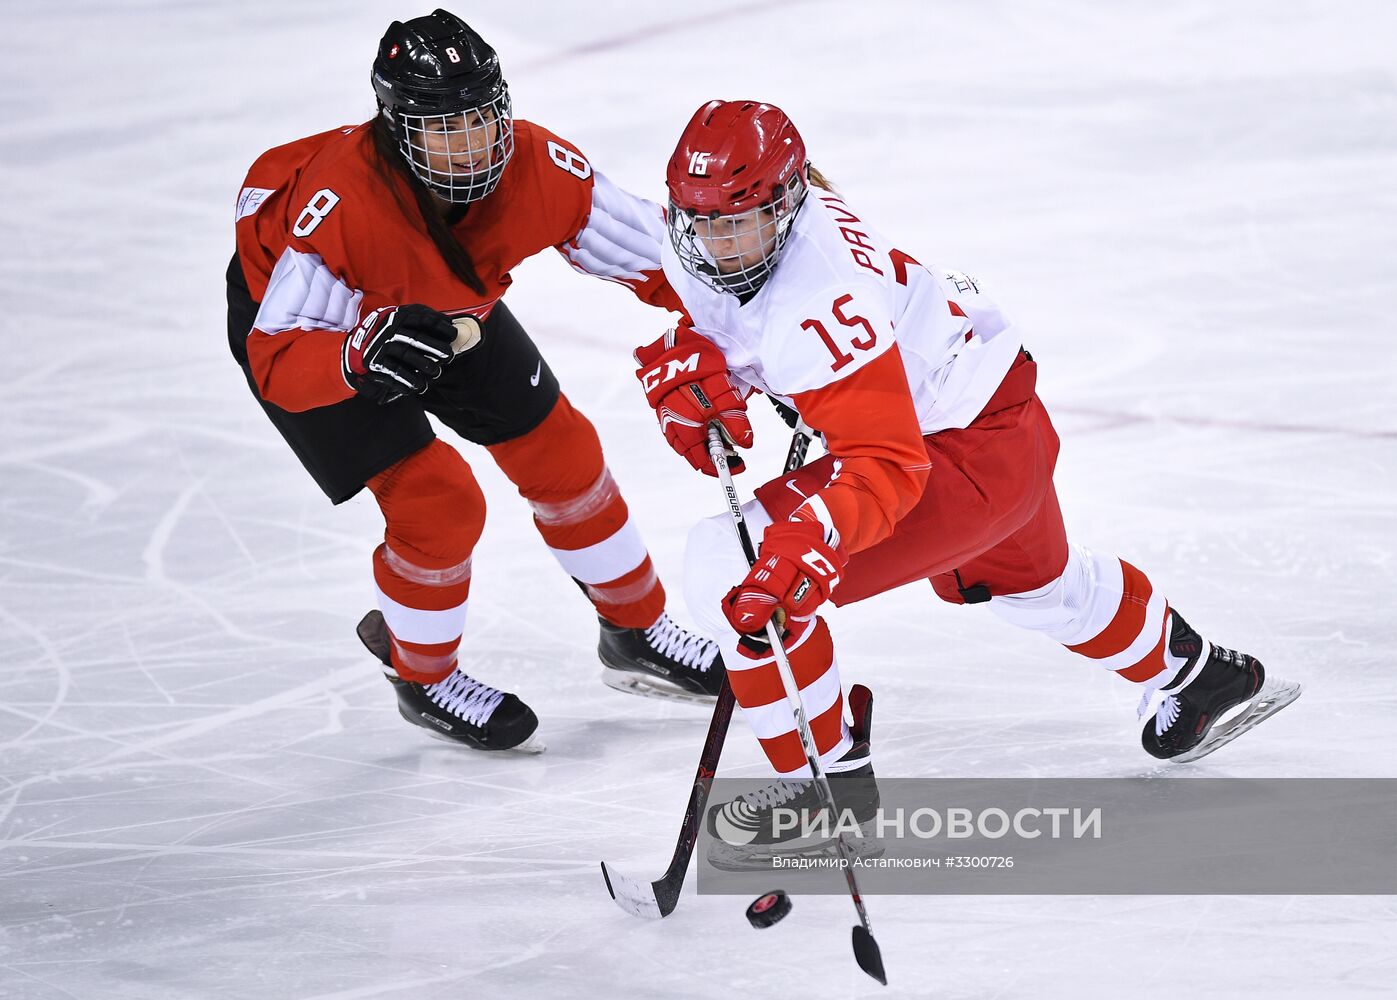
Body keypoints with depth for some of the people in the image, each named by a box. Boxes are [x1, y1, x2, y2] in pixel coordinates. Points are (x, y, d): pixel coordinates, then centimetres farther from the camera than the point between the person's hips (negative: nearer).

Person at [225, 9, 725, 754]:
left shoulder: (536, 169, -31)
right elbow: (279, 358, -40)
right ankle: (422, 678, 15)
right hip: (293, 314, -5)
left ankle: (636, 634, 32)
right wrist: (362, 356, -60)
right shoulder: (340, 204, -43)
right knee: (437, 503, -14)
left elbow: (657, 253, -18)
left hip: (443, 302, 5)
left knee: (558, 453, 9)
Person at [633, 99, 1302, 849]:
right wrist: (685, 369, -13)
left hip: (965, 451, -10)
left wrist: (805, 551, -55)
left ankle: (826, 776, -4)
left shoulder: (814, 306, -37)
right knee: (1032, 580, 39)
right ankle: (1196, 678, 64)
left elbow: (887, 465, -41)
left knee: (729, 569, -19)